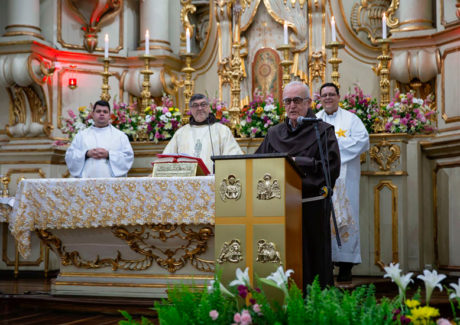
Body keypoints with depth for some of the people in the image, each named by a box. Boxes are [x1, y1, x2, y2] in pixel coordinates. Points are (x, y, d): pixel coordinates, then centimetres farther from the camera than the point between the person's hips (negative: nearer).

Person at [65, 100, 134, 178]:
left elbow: (129, 156, 3)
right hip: (87, 179, 1)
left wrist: (108, 155, -9)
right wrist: (87, 154, -7)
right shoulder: (81, 135, 17)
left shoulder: (120, 135, 13)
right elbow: (69, 155, 10)